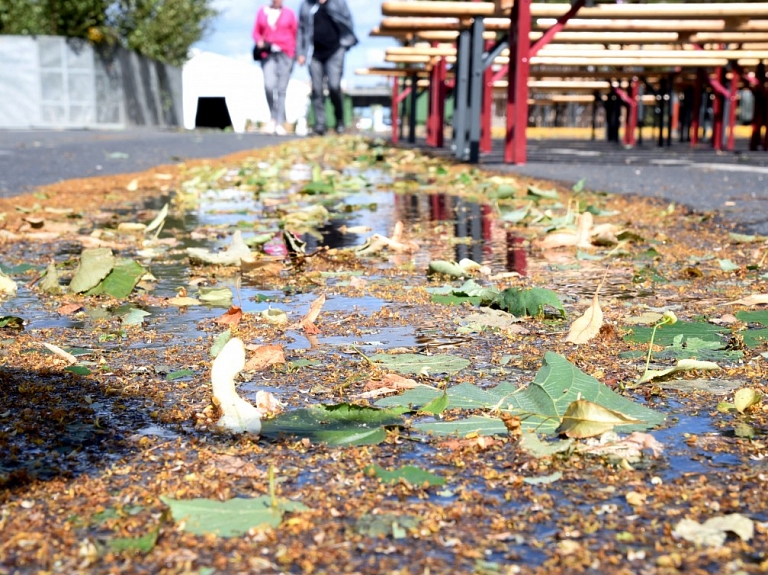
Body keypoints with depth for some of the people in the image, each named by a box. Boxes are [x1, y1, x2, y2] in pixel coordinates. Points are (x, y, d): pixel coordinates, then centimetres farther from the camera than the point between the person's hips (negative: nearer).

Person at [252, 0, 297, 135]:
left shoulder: (289, 13, 7)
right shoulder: (262, 11, 12)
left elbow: (295, 34, 9)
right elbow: (256, 31, 16)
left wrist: (293, 52, -2)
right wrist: (259, 41, -5)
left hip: (285, 55, -1)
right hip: (268, 54, 1)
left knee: (281, 89, -3)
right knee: (269, 85, -18)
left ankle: (279, 124, 3)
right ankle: (273, 118, 0)